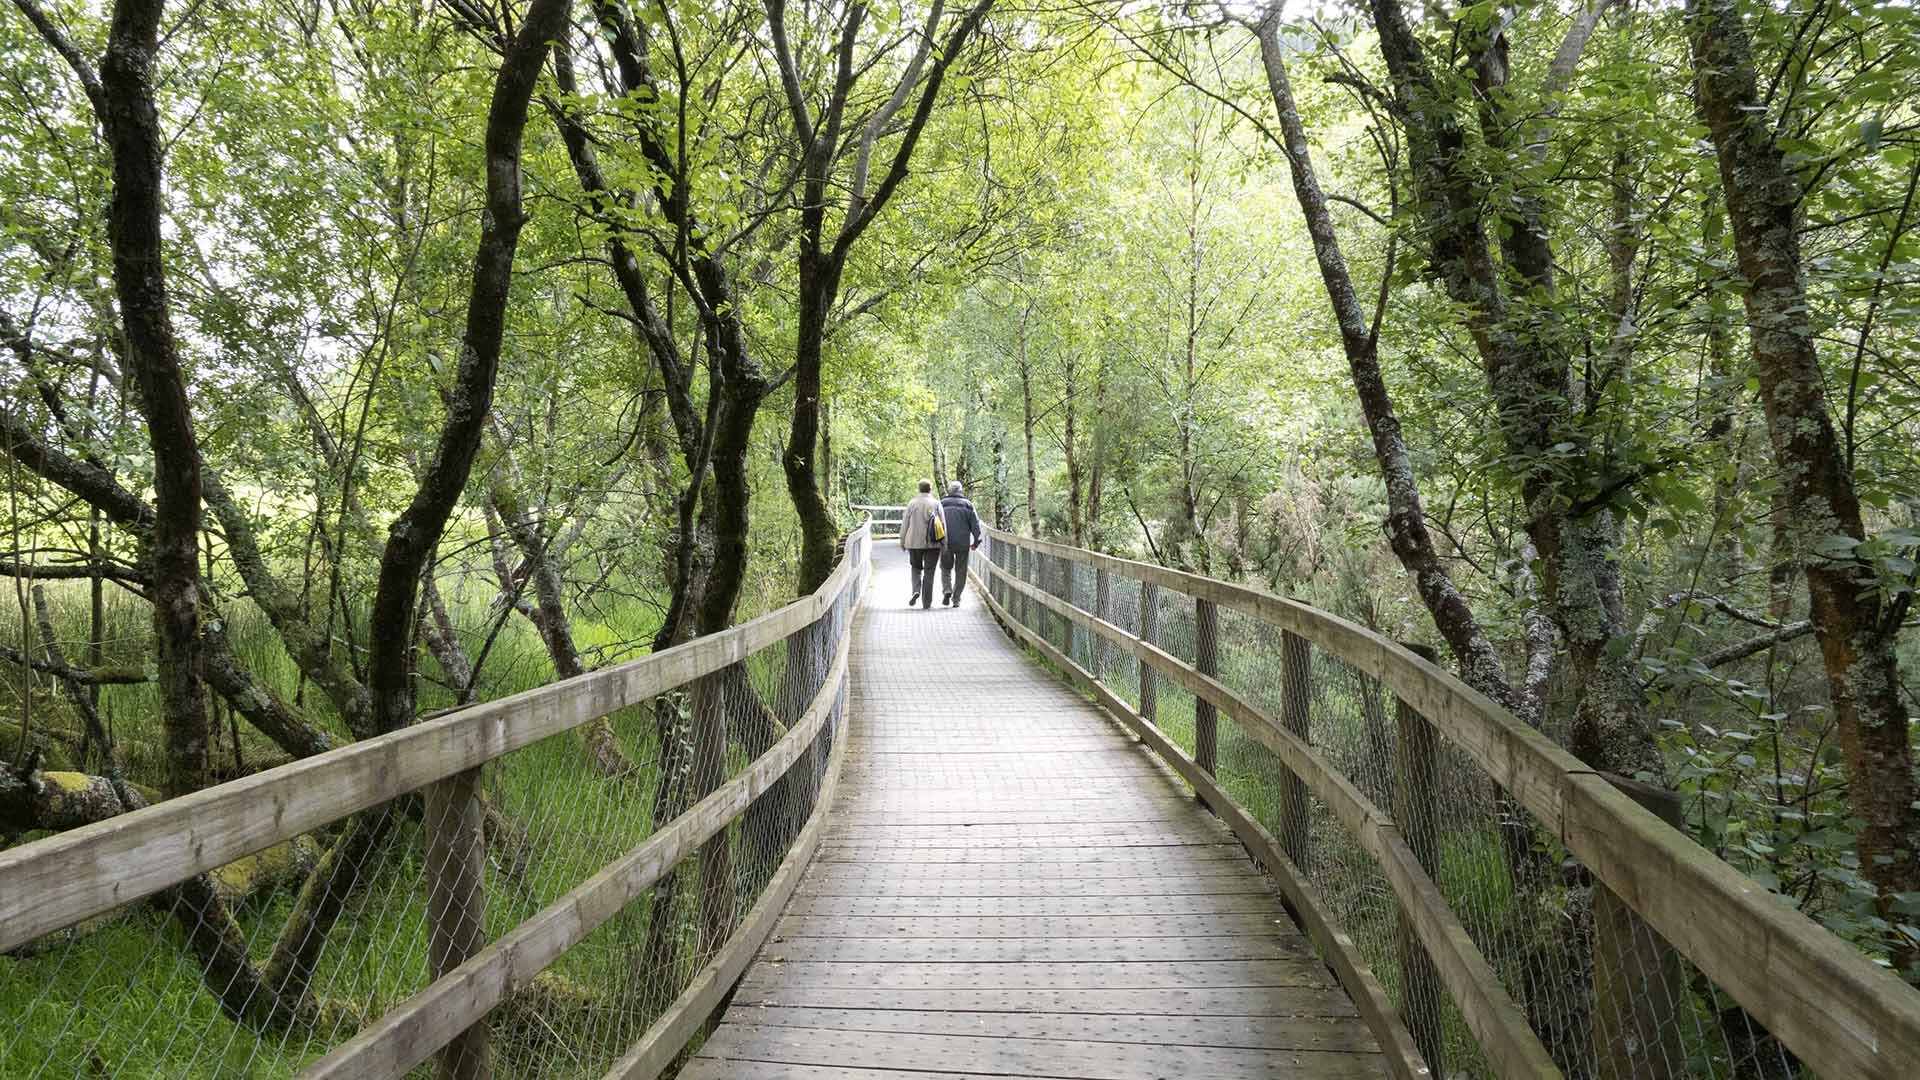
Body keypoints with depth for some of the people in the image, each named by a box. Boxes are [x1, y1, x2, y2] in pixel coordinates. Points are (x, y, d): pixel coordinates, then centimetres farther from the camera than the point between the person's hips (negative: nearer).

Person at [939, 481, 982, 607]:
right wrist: (976, 540, 5)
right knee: (960, 571, 8)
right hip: (963, 543, 0)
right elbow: (975, 524, -1)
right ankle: (956, 599, 6)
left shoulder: (941, 504, 3)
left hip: (946, 542, 1)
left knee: (945, 568, 15)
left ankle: (947, 590, -7)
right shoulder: (967, 504, 1)